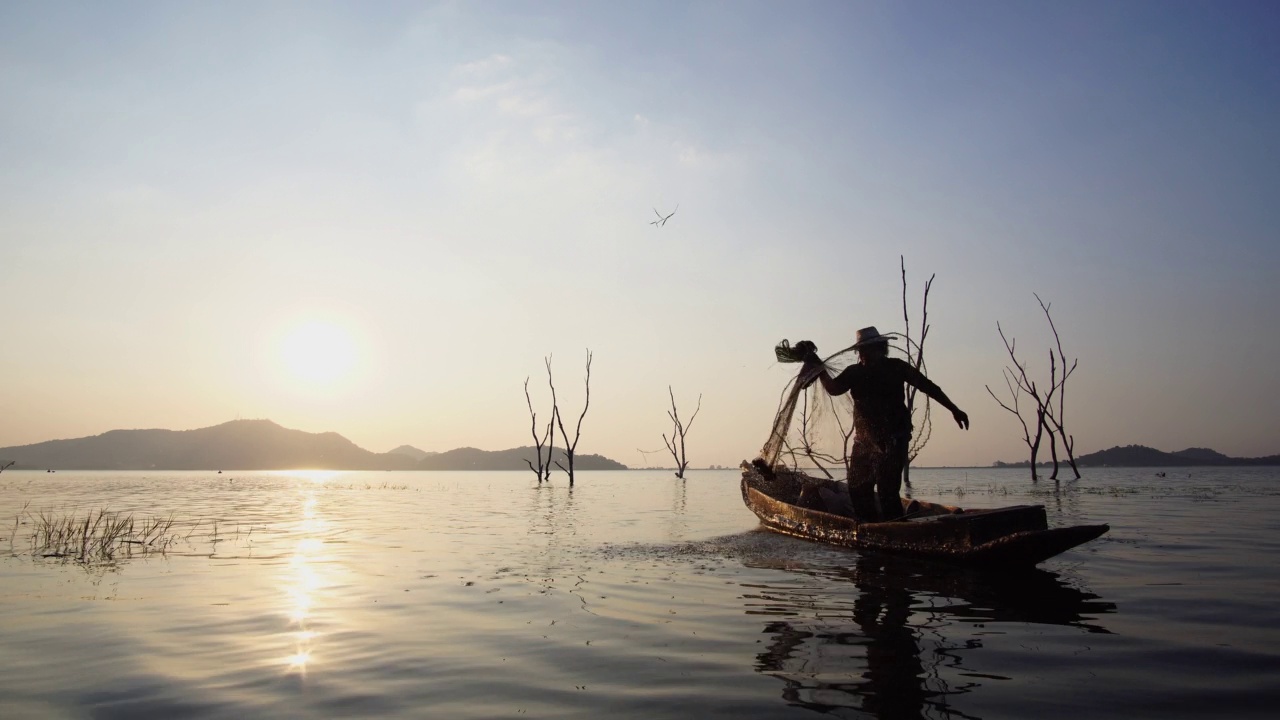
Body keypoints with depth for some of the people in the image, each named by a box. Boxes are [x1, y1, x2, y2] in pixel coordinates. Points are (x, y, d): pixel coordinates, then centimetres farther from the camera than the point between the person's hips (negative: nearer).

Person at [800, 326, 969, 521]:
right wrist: (818, 366, -18)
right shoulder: (855, 372, 7)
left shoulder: (895, 367, -2)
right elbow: (833, 388, -7)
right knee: (857, 489, 7)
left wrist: (954, 409, -1)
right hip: (864, 441, 5)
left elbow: (928, 386, 1)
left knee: (887, 490, -11)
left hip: (892, 441, -5)